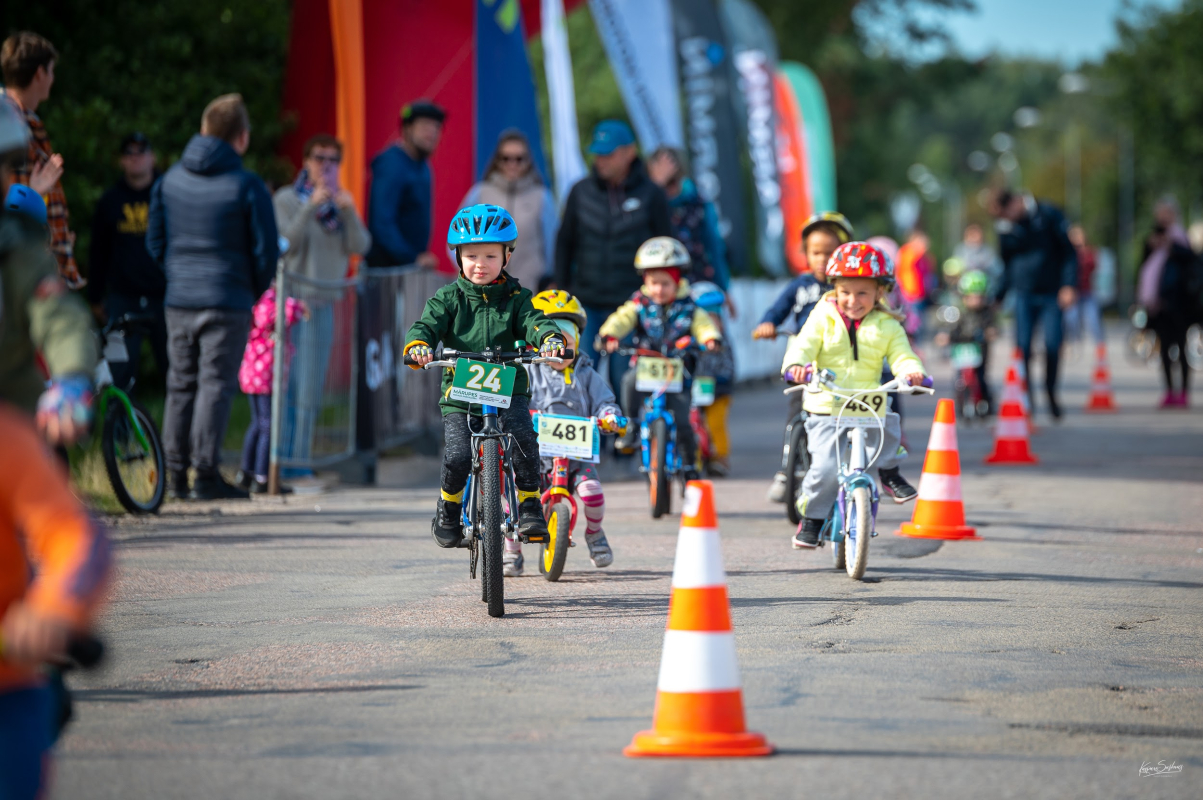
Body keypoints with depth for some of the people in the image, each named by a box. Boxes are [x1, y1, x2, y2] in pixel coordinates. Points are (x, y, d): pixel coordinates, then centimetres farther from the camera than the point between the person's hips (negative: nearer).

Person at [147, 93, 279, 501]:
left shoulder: (169, 180, 5)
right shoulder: (246, 186, -9)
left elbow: (155, 242, 11)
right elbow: (266, 251, -6)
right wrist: (255, 292, 10)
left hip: (178, 299, 5)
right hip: (228, 302, -5)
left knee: (181, 383, 12)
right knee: (216, 384, -2)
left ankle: (176, 474, 14)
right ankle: (205, 474, -3)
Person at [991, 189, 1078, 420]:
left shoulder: (1048, 215, -5)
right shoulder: (1005, 228, 5)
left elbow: (1068, 251, -3)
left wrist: (1069, 285, -12)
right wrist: (998, 297, 11)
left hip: (1051, 295, -2)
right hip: (1024, 295, 2)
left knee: (1053, 345, -9)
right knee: (1022, 347, -9)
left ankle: (1051, 393, 13)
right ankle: (1026, 395, 5)